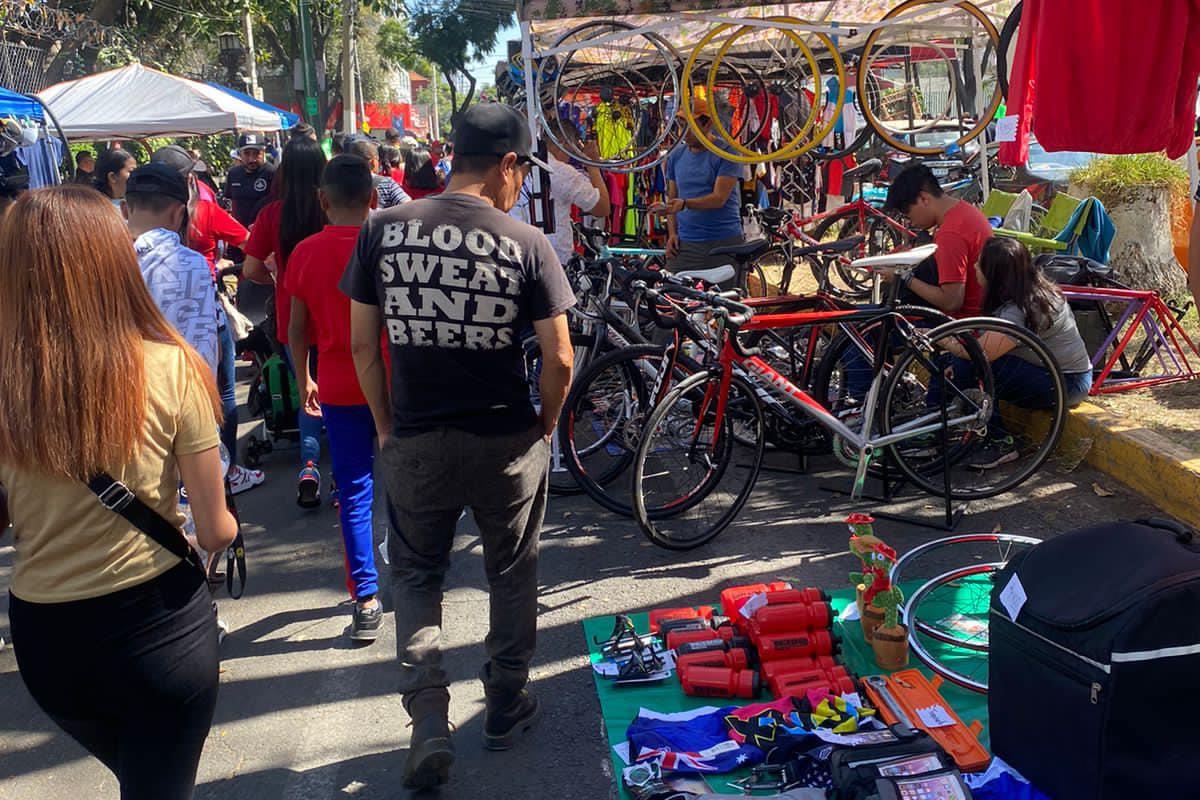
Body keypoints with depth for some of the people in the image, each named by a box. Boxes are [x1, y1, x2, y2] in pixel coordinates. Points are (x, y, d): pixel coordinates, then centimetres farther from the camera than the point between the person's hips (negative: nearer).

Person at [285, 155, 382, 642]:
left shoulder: (305, 253, -3)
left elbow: (297, 329, 3)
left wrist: (304, 380, 17)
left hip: (339, 388, 1)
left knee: (353, 493, 6)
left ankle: (365, 602, 6)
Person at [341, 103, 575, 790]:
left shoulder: (383, 230, -4)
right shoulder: (527, 243, -11)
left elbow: (363, 345, 0)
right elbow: (559, 358, -10)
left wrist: (386, 424, 12)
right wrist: (545, 425, 7)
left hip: (414, 443, 2)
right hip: (507, 443, -1)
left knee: (417, 575, 20)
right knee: (512, 575, 20)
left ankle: (429, 721, 11)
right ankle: (506, 706, 35)